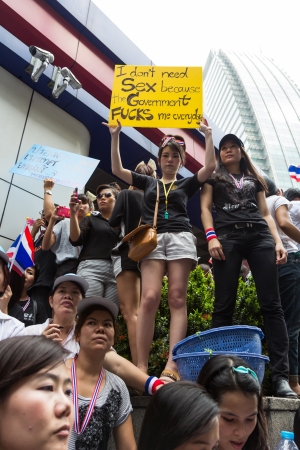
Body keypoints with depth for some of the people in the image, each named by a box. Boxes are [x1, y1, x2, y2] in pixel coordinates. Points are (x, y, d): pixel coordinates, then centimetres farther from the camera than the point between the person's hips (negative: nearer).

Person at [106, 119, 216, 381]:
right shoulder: (148, 182, 24)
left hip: (180, 238, 0)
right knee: (150, 298, -16)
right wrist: (115, 137, 14)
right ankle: (141, 366, -14)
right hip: (153, 239, 0)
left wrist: (208, 135, 6)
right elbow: (117, 169, 18)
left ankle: (171, 367, -16)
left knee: (177, 299, -11)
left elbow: (210, 166, 7)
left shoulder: (187, 184, 21)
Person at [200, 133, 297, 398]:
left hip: (260, 237, 3)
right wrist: (211, 237, -10)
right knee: (224, 305, -6)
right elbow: (205, 208, 7)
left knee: (271, 304, -7)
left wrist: (278, 241, 4)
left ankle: (281, 376, -6)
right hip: (227, 237, -2)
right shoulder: (214, 178, 21)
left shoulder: (255, 179, 27)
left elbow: (266, 213, 20)